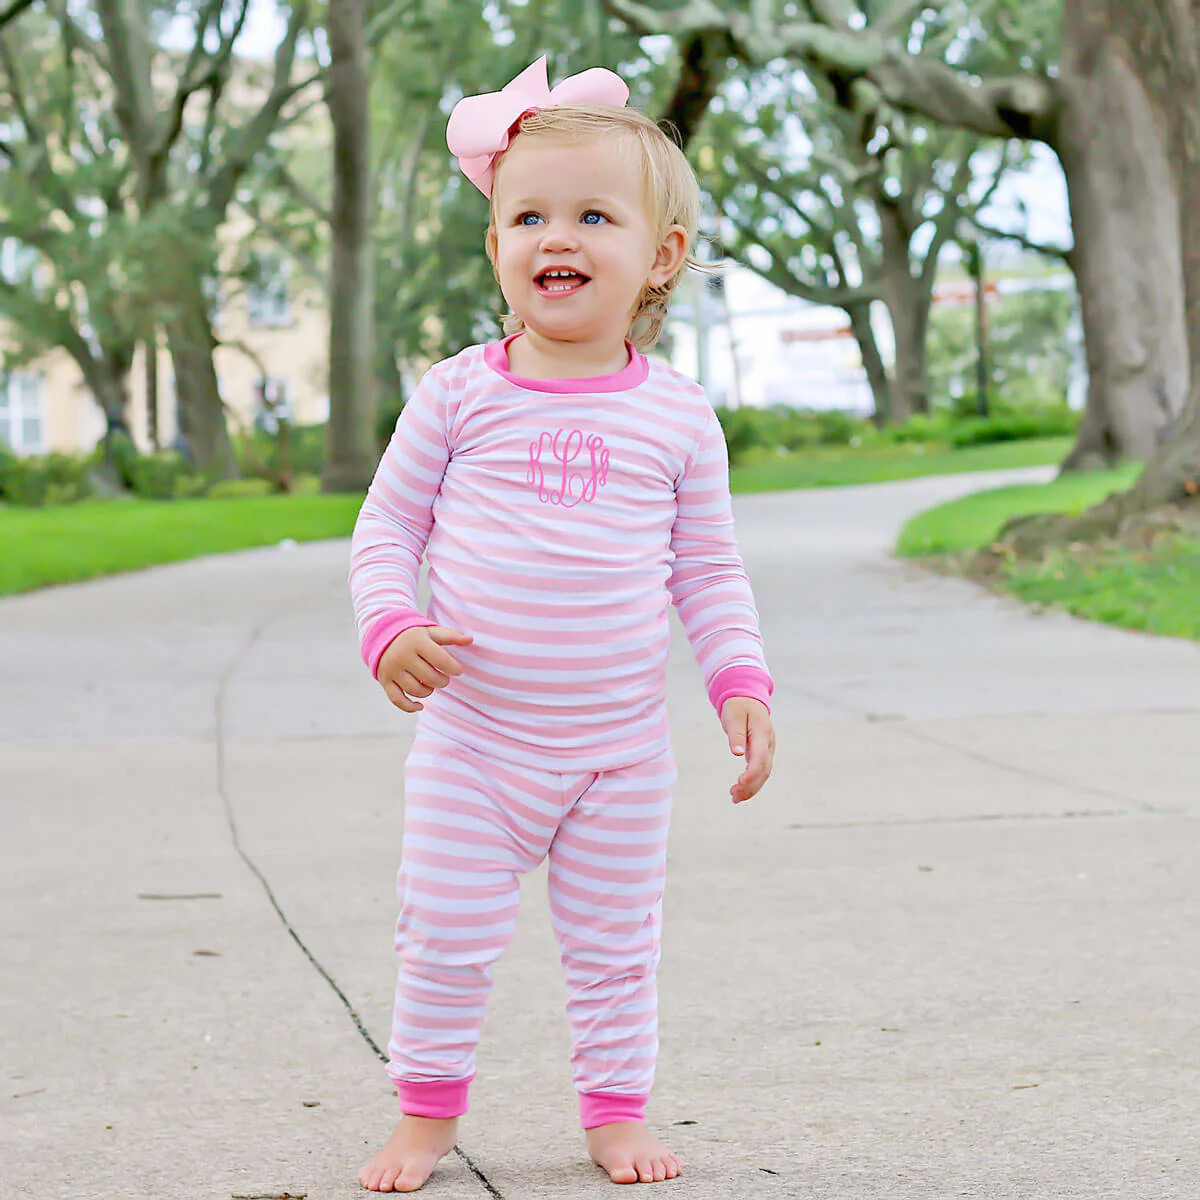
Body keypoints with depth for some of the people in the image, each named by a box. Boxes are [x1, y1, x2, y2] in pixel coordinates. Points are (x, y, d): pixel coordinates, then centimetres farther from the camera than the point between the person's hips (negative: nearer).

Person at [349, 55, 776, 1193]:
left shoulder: (677, 415, -1)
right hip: (471, 740, 0)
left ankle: (615, 1108, 26)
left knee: (613, 942, 10)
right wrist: (391, 630, -15)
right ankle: (427, 1107, 22)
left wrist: (741, 683, -4)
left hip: (620, 748, 1)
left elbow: (707, 567, 6)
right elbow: (386, 528, 2)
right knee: (445, 935, 4)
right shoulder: (460, 395, -4)